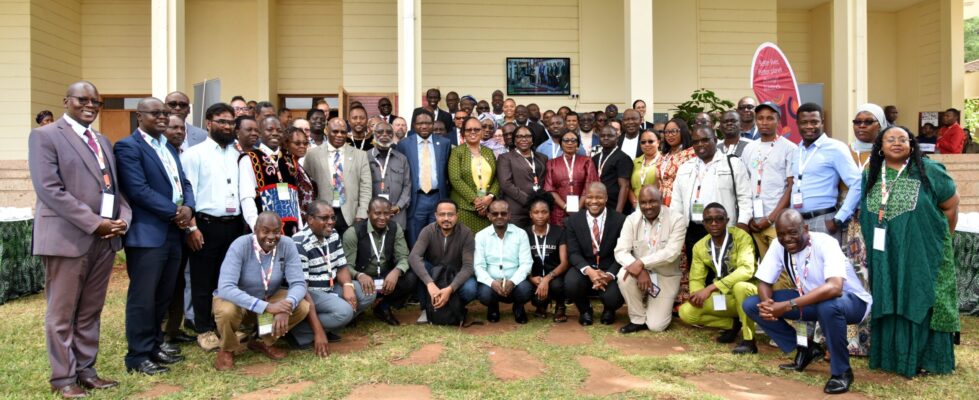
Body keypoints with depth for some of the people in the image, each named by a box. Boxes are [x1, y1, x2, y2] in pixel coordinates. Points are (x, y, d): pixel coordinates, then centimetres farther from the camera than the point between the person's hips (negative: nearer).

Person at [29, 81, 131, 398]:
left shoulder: (103, 142, 18)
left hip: (105, 238, 6)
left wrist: (122, 218, -3)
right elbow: (49, 189, -13)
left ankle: (85, 370, 23)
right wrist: (93, 223, -17)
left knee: (91, 311, 13)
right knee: (62, 312, 5)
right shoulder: (45, 135, -3)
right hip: (68, 237, -6)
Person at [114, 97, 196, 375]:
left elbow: (183, 182, 15)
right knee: (143, 297, 1)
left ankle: (154, 344, 28)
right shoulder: (128, 147, -8)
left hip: (173, 232, 8)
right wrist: (174, 212, -14)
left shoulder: (169, 148, 19)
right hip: (147, 234, -8)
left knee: (164, 295, 14)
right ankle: (138, 356, 11)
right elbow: (139, 190, -18)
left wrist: (188, 207, -6)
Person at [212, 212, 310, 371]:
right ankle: (227, 349, -1)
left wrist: (287, 305, -44)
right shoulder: (240, 245, -28)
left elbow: (298, 283, -21)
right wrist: (266, 307, -46)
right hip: (238, 300, -3)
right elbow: (225, 288, -37)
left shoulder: (287, 245, -18)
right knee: (226, 311, -36)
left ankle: (263, 342, 6)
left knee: (302, 307, -22)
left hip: (270, 297, 3)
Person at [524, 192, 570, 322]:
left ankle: (560, 307, 2)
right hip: (535, 278, 1)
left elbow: (565, 263, -11)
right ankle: (542, 305, 11)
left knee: (556, 285, -36)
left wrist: (547, 279, -27)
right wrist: (532, 278, -20)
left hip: (554, 276, -1)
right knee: (538, 299, -30)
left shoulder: (559, 232, -4)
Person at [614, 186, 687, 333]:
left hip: (666, 276, -2)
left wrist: (641, 263, -32)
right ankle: (638, 319, -8)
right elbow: (620, 251, -14)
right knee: (624, 275, -33)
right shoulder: (632, 219, -6)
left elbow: (672, 253, -23)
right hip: (640, 270, 2)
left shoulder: (677, 219, -13)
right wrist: (639, 270, -31)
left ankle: (664, 305, 26)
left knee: (656, 326, -12)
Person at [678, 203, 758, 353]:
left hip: (747, 291, -5)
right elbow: (696, 279, -1)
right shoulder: (699, 247, -3)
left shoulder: (741, 237, -19)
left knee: (740, 286, -40)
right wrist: (697, 293, -27)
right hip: (723, 297, 5)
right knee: (686, 312, -15)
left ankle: (748, 340, -21)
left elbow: (746, 270, -34)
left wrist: (711, 288, -40)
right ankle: (733, 323, 5)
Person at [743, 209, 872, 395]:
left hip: (850, 300, -5)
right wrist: (767, 303, -33)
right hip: (810, 299, 6)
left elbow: (834, 287, -43)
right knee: (751, 305, -10)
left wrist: (788, 306, -46)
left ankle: (841, 372, -17)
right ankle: (805, 348, 6)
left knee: (829, 306, -42)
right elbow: (764, 282, -9)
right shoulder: (778, 246, -12)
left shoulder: (825, 243, -28)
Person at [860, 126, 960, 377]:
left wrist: (941, 239, 7)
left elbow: (951, 206, 2)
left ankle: (925, 359, 14)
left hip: (923, 254, -3)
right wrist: (865, 246, 9)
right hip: (886, 258, 3)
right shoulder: (870, 176, 5)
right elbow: (865, 214, 13)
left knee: (921, 303, 3)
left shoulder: (928, 171, -5)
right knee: (890, 305, 8)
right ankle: (892, 357, 19)